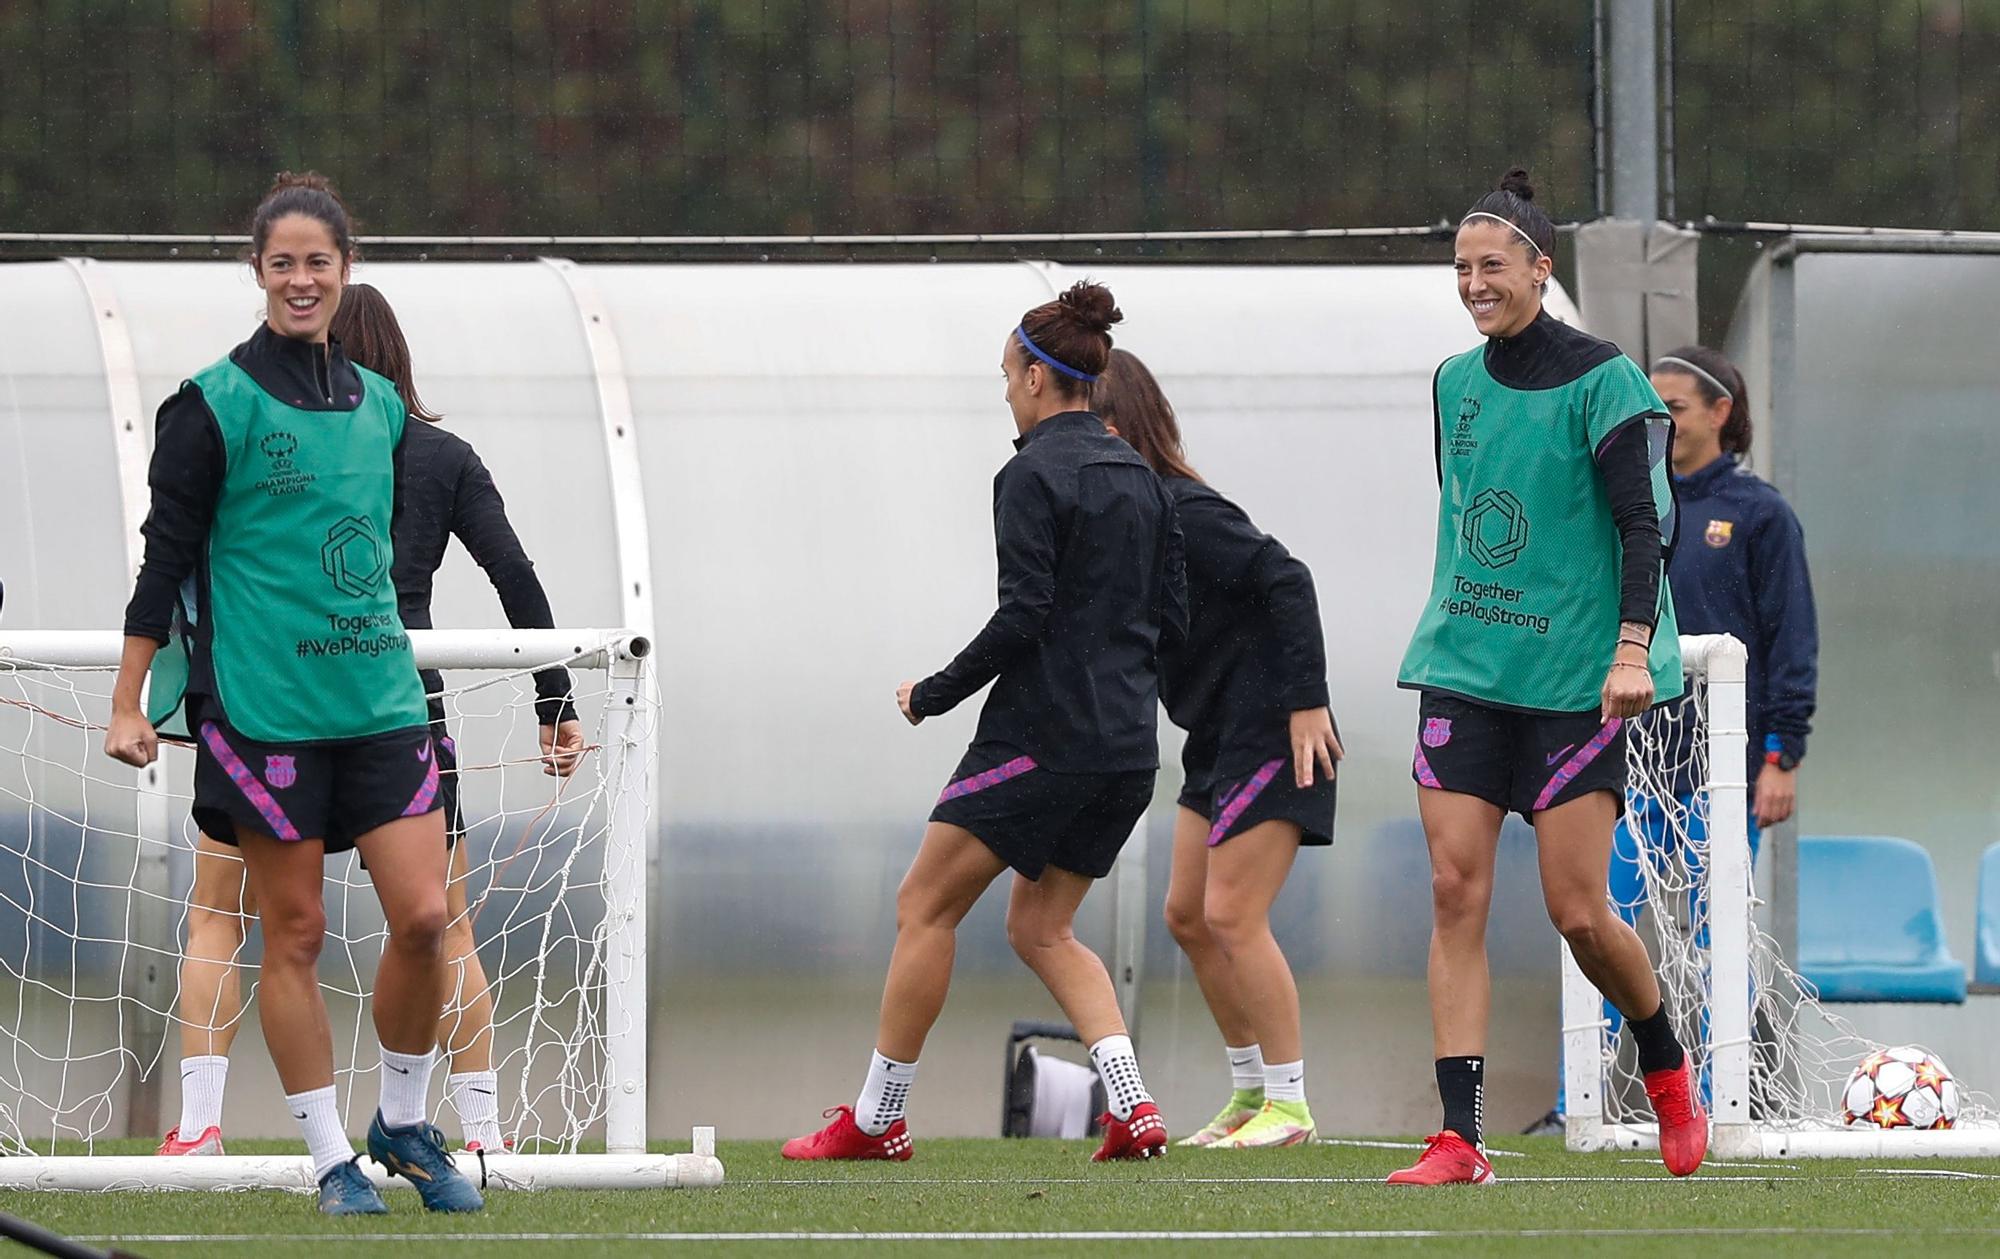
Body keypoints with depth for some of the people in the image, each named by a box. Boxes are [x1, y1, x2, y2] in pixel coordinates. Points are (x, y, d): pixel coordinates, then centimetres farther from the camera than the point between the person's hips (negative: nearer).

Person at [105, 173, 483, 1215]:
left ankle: (403, 1125, 14)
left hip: (378, 696, 5)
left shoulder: (379, 404, 12)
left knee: (423, 916, -4)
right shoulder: (215, 404, -4)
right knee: (294, 934, -2)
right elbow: (167, 555, -3)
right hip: (263, 707, -5)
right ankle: (332, 1159, 5)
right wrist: (128, 704, -5)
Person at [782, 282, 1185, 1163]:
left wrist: (935, 693, -7)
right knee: (1041, 927, 16)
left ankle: (876, 1119, 7)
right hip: (1128, 746, 8)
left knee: (924, 907, 3)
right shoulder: (1141, 478, 12)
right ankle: (1133, 1106, -2)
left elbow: (1022, 617, -18)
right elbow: (1173, 617, 13)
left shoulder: (1032, 477, -12)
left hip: (1040, 736, -8)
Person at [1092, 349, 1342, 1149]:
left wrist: (1306, 699, -25)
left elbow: (1286, 582, -24)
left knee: (1232, 913, -10)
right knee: (1188, 915, 11)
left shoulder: (1184, 512, -20)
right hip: (1219, 739, 10)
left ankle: (1288, 1104, -3)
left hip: (1274, 732, -10)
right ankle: (1251, 1090, 20)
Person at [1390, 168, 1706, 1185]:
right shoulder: (1456, 384, 11)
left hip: (1576, 679, -5)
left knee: (1578, 910, -6)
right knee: (1456, 890, -7)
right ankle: (1458, 1139, -10)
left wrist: (1632, 648, -21)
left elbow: (1645, 520, -12)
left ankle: (1666, 1066, 24)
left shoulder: (1601, 382, -7)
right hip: (1465, 671, 5)